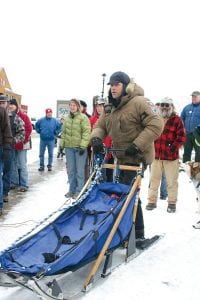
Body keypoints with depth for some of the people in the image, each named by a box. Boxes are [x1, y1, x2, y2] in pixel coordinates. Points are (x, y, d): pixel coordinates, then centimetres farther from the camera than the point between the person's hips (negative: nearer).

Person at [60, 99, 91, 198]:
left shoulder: (83, 117, -6)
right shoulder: (67, 119, 13)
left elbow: (86, 132, -12)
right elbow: (63, 132, 19)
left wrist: (83, 145, -18)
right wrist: (62, 144, 13)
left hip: (79, 147, -6)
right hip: (69, 147, 6)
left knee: (80, 170, -1)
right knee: (71, 170, 11)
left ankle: (79, 191, 7)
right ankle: (71, 190, 21)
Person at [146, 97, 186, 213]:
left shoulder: (177, 120, -4)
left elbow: (181, 136, -8)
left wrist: (174, 146, -19)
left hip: (171, 156, -4)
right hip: (156, 155, 4)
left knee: (172, 181, 5)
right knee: (154, 179, 11)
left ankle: (172, 203, 19)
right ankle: (152, 201, 22)